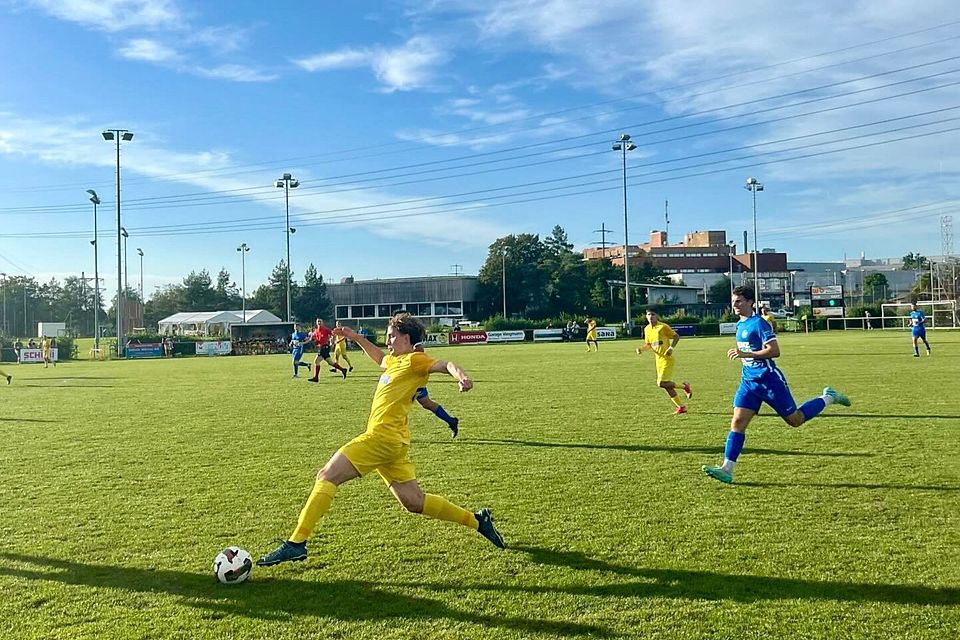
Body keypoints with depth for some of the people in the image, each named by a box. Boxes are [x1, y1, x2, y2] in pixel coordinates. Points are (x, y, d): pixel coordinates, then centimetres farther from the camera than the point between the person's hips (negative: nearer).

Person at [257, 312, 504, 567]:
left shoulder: (415, 360, -3)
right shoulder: (395, 361, 23)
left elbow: (446, 365, -18)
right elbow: (380, 358, 46)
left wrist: (461, 376, -39)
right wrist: (356, 338, 41)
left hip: (382, 436, -10)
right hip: (393, 441, 10)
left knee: (326, 476, -9)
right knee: (414, 502, 11)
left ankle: (296, 543, -11)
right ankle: (477, 521, 17)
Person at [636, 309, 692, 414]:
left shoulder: (663, 327, -11)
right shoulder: (646, 329, 8)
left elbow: (676, 336, -4)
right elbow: (648, 345, 18)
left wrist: (671, 348, -17)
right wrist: (641, 349, -1)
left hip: (667, 359, -7)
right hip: (658, 360, 7)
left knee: (662, 383, -18)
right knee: (666, 385, 6)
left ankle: (684, 387, 4)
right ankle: (681, 406, 17)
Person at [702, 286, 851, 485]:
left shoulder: (759, 323, -14)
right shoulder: (740, 325, 12)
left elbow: (774, 351, -22)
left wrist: (746, 354, -27)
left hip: (769, 380, -7)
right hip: (748, 381, 7)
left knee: (795, 420, 7)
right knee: (737, 422, -6)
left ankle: (828, 398, 31)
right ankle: (727, 469, -10)